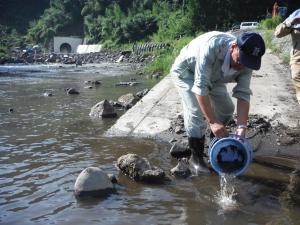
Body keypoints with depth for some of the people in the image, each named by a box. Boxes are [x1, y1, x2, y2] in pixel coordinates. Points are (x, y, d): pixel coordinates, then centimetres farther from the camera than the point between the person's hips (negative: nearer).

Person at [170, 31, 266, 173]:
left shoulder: (245, 62, -23)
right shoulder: (212, 46, -43)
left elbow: (243, 95, -22)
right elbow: (200, 87, -43)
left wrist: (242, 127, -35)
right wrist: (213, 122, -45)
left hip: (212, 77, 7)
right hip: (186, 71, -6)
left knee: (226, 109, 8)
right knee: (197, 111, -22)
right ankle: (196, 156, -7)